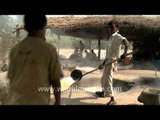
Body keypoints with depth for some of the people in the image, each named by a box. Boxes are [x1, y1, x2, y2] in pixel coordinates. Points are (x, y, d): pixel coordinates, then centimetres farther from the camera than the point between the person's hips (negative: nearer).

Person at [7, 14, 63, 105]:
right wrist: (58, 101, 7)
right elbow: (55, 80, -5)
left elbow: (11, 78, 9)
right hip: (39, 102, -4)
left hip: (16, 101, 4)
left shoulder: (15, 50, 3)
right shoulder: (49, 50, -8)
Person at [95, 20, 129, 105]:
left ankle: (112, 99, -12)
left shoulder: (118, 37, -10)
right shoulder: (111, 38, 17)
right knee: (104, 78, 23)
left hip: (112, 60, -9)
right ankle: (103, 92, 45)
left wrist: (125, 52, -46)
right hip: (108, 60, 9)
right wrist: (103, 63, 22)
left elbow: (126, 41, -31)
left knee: (108, 79, -14)